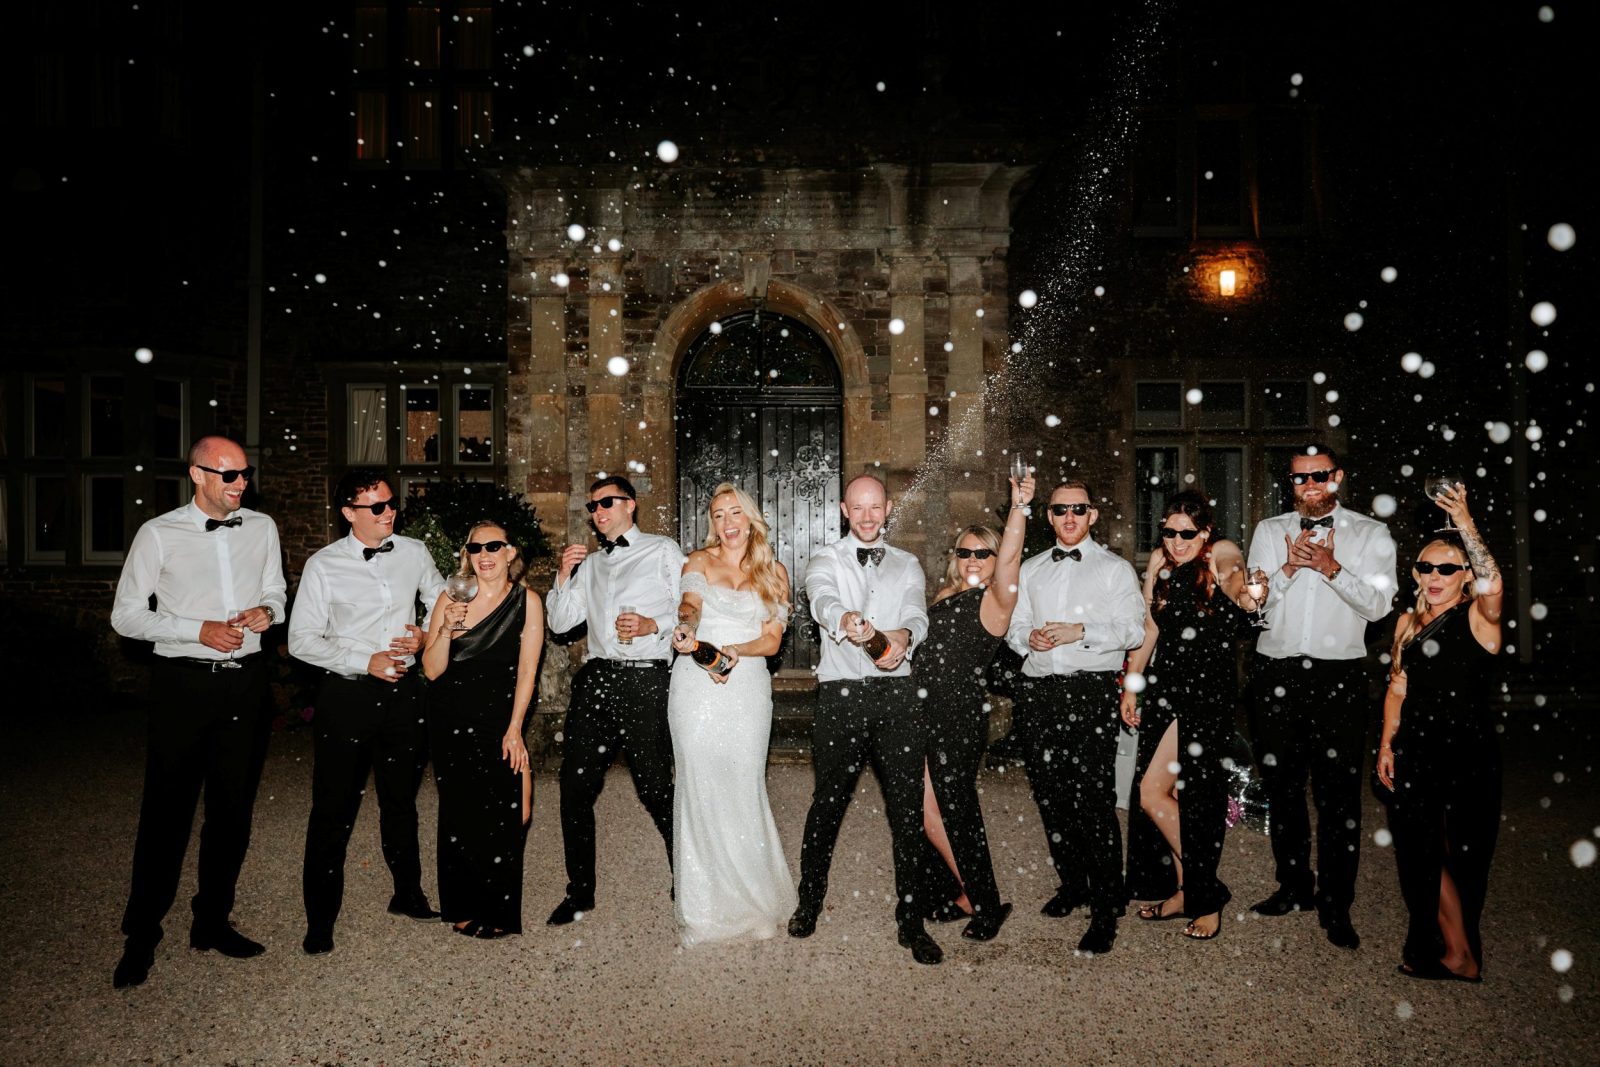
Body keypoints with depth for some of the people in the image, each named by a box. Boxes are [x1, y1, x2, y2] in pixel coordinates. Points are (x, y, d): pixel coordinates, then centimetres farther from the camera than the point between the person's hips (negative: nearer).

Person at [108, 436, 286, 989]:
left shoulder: (262, 528, 7)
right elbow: (125, 614, -2)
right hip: (183, 681, -3)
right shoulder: (158, 534, -3)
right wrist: (199, 630, -14)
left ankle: (212, 921, 26)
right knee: (167, 811, 1)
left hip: (247, 679, 4)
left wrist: (266, 609, -6)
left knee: (233, 808, 11)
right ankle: (141, 937, 16)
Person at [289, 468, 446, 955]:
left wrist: (426, 636, -4)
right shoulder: (324, 565, -7)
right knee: (333, 809, 1)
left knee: (401, 800, 17)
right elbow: (302, 640, -8)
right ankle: (320, 921, 16)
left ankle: (408, 895, 35)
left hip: (403, 691, 3)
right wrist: (366, 662, -16)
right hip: (347, 694, -3)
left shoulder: (414, 553, 2)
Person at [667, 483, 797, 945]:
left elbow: (773, 639, 5)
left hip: (748, 687, 1)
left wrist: (735, 651, -14)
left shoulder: (774, 572, 12)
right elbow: (690, 604, -12)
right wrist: (686, 627, -36)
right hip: (697, 686, -1)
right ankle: (702, 908, 6)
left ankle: (753, 902, 14)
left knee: (745, 789, 0)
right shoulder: (699, 562, 8)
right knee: (699, 789, -2)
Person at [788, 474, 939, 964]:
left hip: (896, 693, 1)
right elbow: (823, 600, -15)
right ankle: (809, 903, 27)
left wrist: (903, 636, -29)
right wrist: (845, 621, -39)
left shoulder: (907, 565, 14)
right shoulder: (825, 561, 8)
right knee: (827, 804, 7)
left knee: (908, 809, 1)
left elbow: (917, 615, -4)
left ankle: (911, 921, 13)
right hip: (841, 693, -1)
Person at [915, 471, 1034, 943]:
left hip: (961, 713, -7)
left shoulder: (996, 599, -6)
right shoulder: (945, 595, 15)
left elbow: (1009, 558, -23)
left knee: (955, 811, 2)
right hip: (925, 709, 7)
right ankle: (971, 893, 30)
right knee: (929, 814, 12)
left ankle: (984, 904, 20)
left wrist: (1019, 508, -33)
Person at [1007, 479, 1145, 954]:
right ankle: (1072, 882, 29)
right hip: (1038, 691, 5)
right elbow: (1014, 625, 18)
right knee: (1050, 794, 10)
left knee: (1093, 799, -9)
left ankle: (1105, 910, -1)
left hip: (1091, 689, -5)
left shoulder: (1114, 569, 6)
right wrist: (1028, 637, -5)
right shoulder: (1031, 570, 20)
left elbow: (1133, 630, -3)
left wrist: (1081, 631, -15)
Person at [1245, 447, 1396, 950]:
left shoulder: (1371, 534, 6)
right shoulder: (1269, 531, 11)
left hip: (1339, 676, -2)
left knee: (1338, 794, -2)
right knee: (1281, 787, 11)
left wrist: (1332, 568, -18)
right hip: (1276, 674, 3)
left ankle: (1336, 907, 8)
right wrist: (1288, 568, -14)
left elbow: (1377, 605, -5)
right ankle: (1295, 886, 26)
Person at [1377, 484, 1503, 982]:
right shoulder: (1409, 621, 9)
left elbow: (1492, 583, -30)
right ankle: (1457, 954, 25)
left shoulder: (1477, 617, -6)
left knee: (1461, 852, 6)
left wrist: (1465, 524, -36)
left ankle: (1459, 952, 26)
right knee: (1420, 851, 9)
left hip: (1468, 750, -5)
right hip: (1416, 749, 5)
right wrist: (1387, 745, 10)